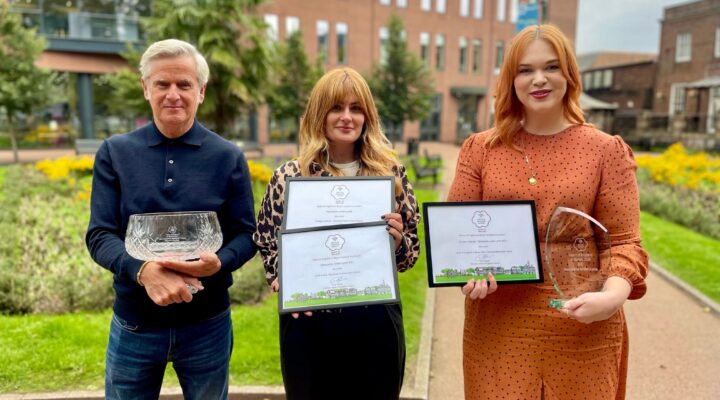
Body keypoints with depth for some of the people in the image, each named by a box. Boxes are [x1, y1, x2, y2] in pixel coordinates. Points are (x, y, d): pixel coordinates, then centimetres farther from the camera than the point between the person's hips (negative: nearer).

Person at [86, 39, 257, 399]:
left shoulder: (229, 157, -3)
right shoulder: (114, 153, -1)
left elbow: (247, 234, -3)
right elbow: (99, 235, -6)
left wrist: (218, 263, -25)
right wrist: (144, 270, -25)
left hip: (207, 325, 0)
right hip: (133, 326, 1)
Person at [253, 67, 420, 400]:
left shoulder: (391, 173, 1)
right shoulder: (289, 177, -2)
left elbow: (411, 252, 7)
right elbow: (267, 247, 7)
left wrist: (398, 240, -14)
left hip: (377, 322, 1)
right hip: (309, 325, -1)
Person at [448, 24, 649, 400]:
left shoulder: (607, 150, 0)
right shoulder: (480, 149, 2)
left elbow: (624, 241, -1)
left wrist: (613, 295, -21)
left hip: (584, 330, 0)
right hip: (496, 326, 1)